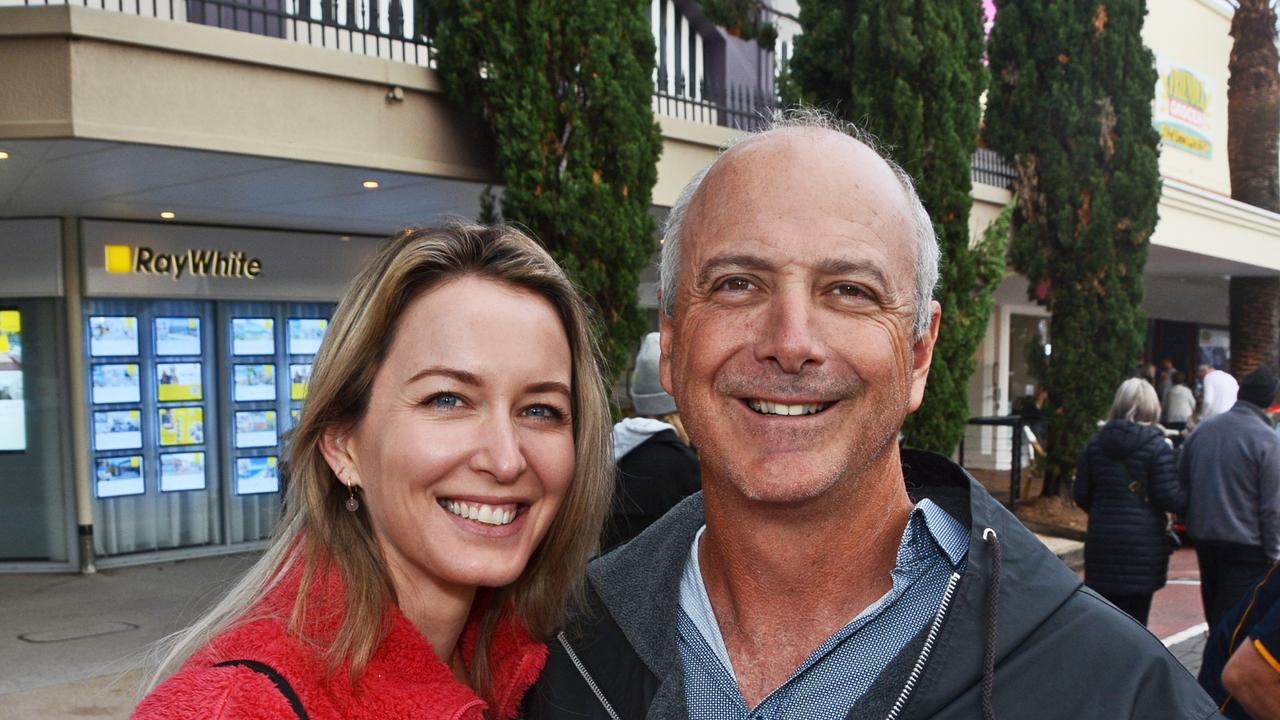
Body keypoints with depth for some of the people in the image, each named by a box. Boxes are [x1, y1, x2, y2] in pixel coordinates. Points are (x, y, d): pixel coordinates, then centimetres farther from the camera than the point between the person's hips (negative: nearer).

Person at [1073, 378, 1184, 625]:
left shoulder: (1095, 444, 4)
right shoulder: (1158, 447, -9)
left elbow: (1081, 495, 5)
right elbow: (1169, 498, -12)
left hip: (1101, 540, 4)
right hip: (1144, 542, -3)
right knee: (1135, 618, 5)